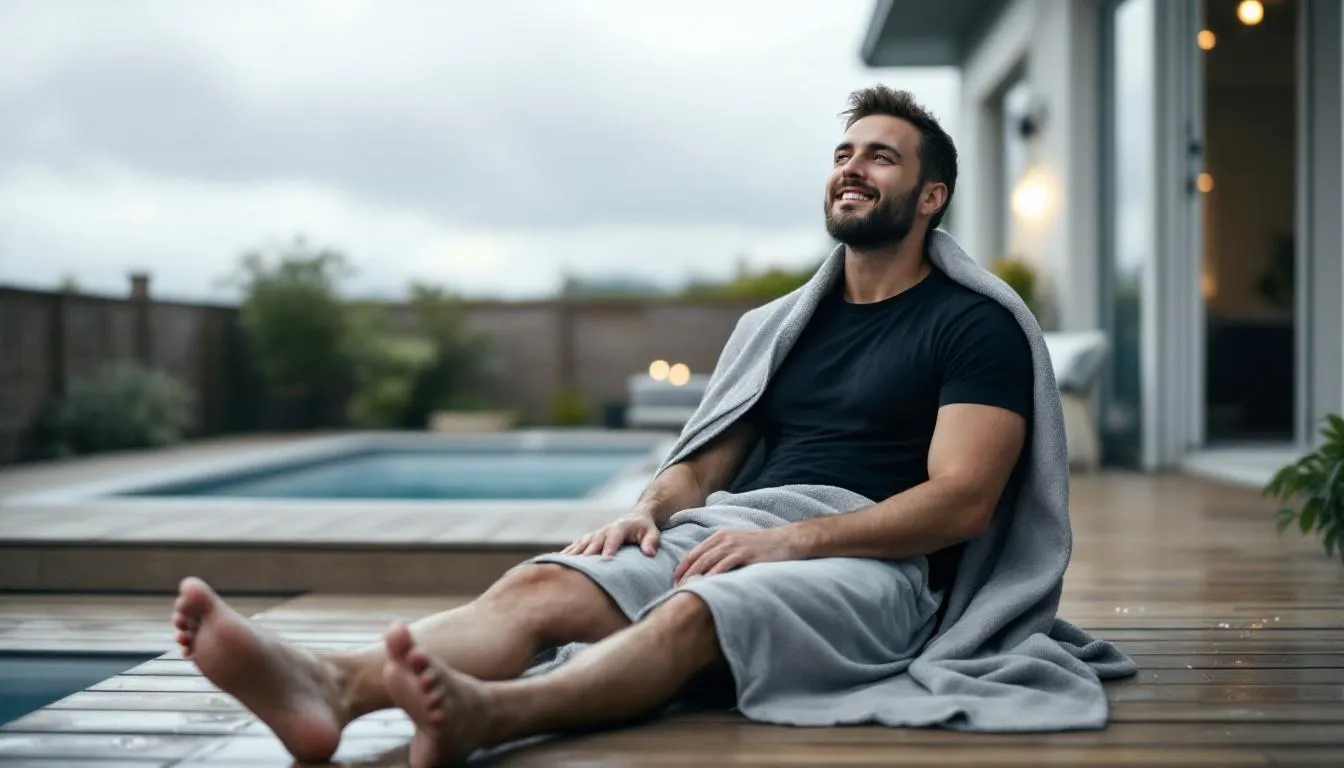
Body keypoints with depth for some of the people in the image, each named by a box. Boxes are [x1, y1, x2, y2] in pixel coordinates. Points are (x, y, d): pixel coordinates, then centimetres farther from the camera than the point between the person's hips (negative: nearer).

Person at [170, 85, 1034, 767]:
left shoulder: (975, 327, 6)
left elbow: (962, 501, -8)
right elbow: (705, 460, 20)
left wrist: (787, 539, -18)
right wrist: (649, 511, -4)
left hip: (870, 560, -5)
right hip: (722, 529, 5)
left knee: (689, 614, -38)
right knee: (540, 585, -25)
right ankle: (331, 685, -50)